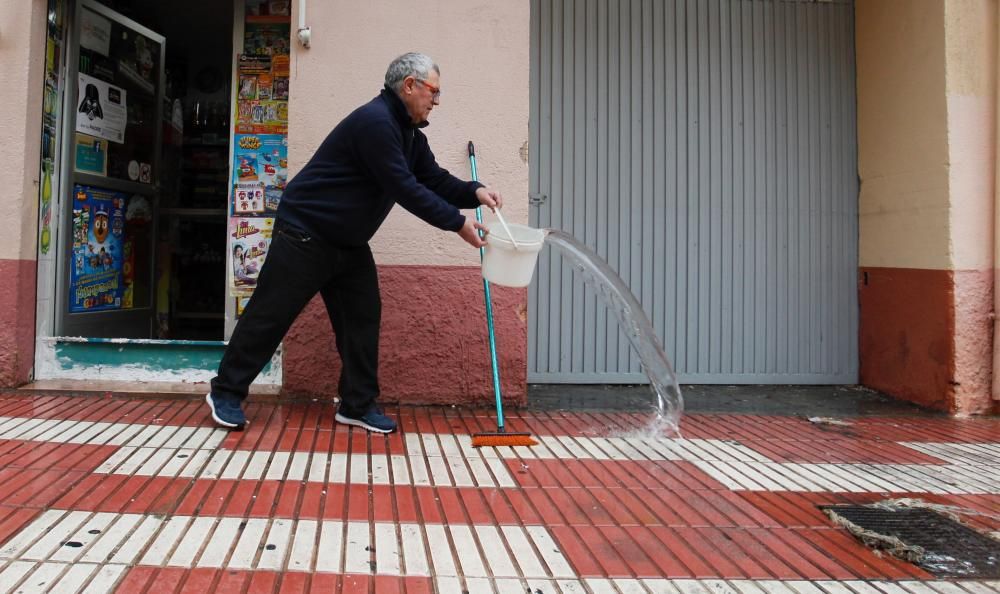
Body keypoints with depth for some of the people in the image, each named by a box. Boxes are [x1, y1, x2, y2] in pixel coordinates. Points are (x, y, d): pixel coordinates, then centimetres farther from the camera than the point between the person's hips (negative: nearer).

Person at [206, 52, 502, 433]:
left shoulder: (409, 134, 10)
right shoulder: (375, 122, -23)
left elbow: (434, 179, 10)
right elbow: (403, 188, -27)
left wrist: (474, 192, -9)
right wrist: (457, 223, -23)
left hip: (350, 242, 10)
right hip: (304, 234, -9)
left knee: (363, 316, 4)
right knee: (271, 314, 0)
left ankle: (358, 405, 13)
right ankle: (226, 392, 16)